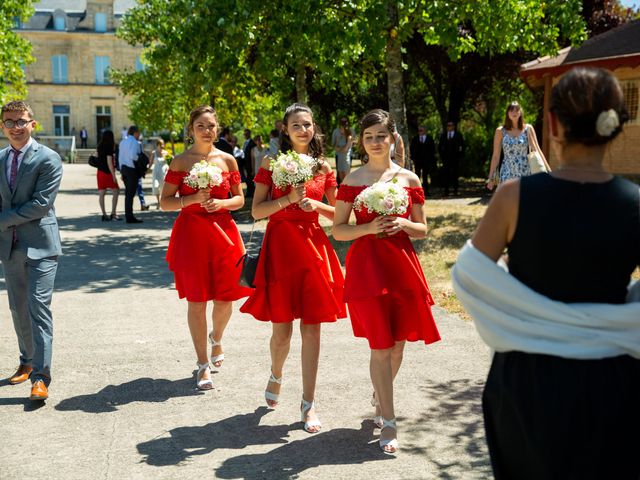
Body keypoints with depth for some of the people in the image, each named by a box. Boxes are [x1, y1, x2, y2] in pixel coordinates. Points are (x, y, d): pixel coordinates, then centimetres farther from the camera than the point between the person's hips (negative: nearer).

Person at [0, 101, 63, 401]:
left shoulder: (48, 159, -8)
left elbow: (42, 204, -15)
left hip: (40, 245, -6)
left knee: (39, 307, -10)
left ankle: (40, 377, -7)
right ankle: (27, 362, 31)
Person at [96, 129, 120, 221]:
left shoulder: (100, 147, 9)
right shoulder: (109, 147, -12)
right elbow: (109, 162, -17)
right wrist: (114, 175, -16)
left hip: (100, 171, 7)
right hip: (107, 173, -7)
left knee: (101, 194, 4)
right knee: (116, 192, 1)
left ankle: (104, 214, 6)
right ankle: (113, 214, -3)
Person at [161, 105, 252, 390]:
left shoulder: (227, 160, 6)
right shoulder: (180, 161, 1)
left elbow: (239, 199, 11)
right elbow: (164, 202, 2)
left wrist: (221, 203, -10)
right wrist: (193, 199, -14)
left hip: (223, 233, 2)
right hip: (191, 234, -2)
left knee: (225, 298, 5)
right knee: (196, 300, 0)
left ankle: (216, 339, 39)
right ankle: (203, 365, 12)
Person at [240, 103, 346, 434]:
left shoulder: (323, 166, 7)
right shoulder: (271, 162, 0)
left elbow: (337, 213, 13)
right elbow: (256, 211, -3)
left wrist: (315, 204, -6)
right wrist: (289, 199, -15)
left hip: (314, 248, 2)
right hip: (279, 246, -2)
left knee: (311, 329, 1)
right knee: (281, 329, 4)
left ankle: (308, 403, 11)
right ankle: (276, 376, 37)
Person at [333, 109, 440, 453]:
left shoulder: (409, 179, 6)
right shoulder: (352, 181, 1)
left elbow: (422, 230, 9)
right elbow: (337, 230, 1)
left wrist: (404, 224, -11)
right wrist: (369, 228, -15)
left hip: (401, 262, 3)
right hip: (366, 265, -3)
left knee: (397, 342, 11)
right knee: (380, 345, -4)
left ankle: (380, 396, 38)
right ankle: (388, 422, 4)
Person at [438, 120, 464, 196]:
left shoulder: (458, 135, 6)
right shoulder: (443, 135, 13)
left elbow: (462, 146, 4)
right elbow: (439, 146, 15)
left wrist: (460, 155, -3)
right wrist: (441, 155, 5)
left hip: (455, 158, -1)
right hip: (446, 158, 2)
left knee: (455, 174, -1)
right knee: (446, 175, -2)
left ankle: (455, 190, 5)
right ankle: (446, 191, -2)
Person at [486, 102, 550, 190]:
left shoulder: (528, 129, 3)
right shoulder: (500, 131, 1)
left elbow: (537, 150, 2)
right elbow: (496, 156, 4)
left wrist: (548, 169, -6)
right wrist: (491, 177, 3)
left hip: (525, 173, 1)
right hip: (507, 174, -1)